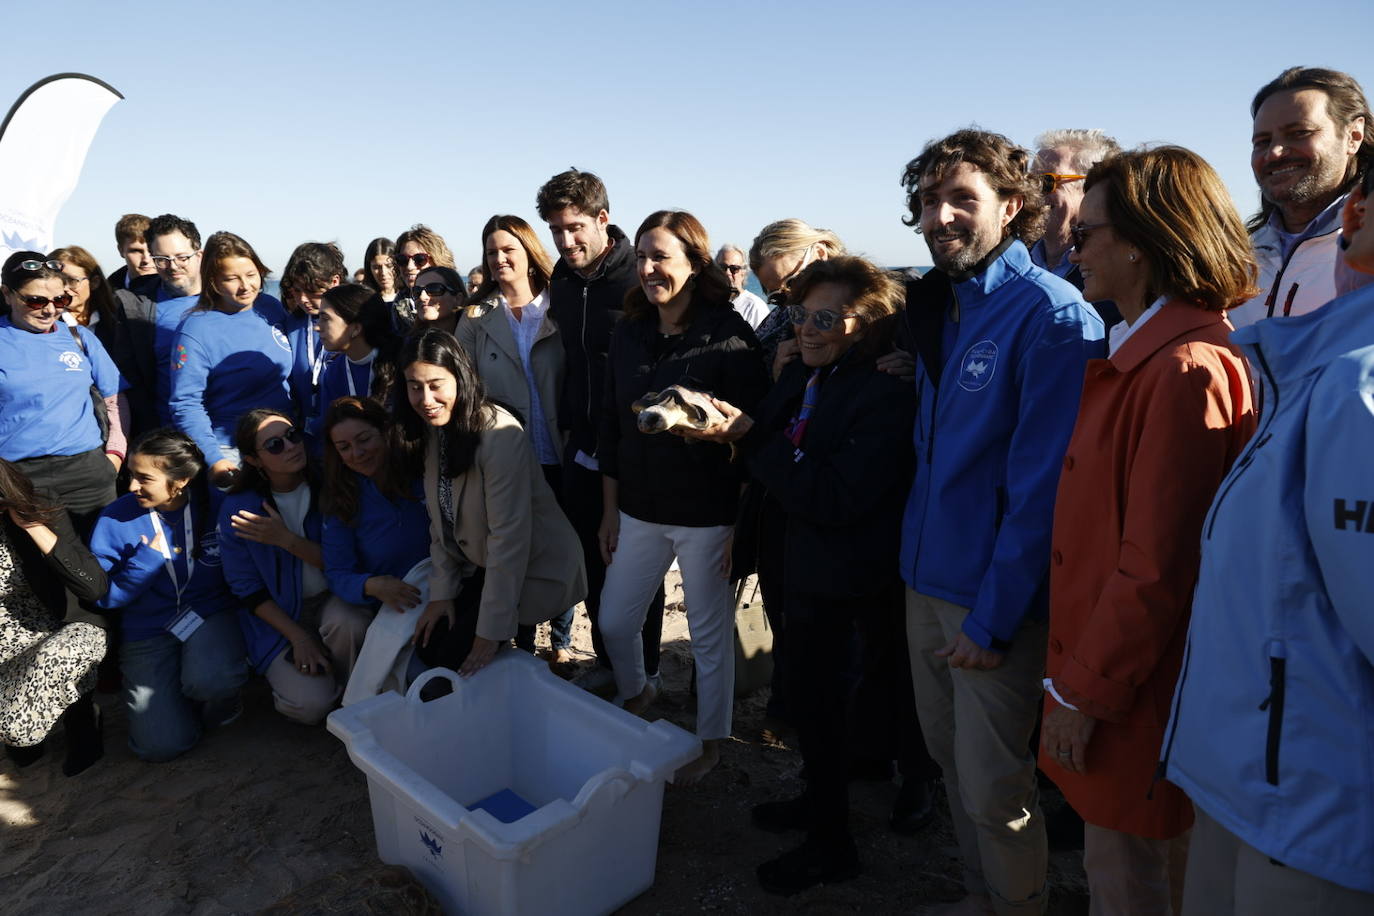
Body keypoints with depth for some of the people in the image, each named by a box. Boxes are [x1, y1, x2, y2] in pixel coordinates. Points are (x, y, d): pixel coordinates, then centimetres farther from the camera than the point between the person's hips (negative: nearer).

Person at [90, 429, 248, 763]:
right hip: (148, 629, 1)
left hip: (211, 613, -1)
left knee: (211, 681, -35)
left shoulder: (216, 504, -10)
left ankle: (218, 698, 4)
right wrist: (148, 559, -15)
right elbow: (106, 598, -3)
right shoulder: (115, 520, -7)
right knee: (161, 745, -11)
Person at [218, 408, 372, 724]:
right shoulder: (237, 508, -9)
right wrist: (298, 636, -13)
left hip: (333, 601, 1)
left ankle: (350, 695, -6)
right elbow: (247, 588, -4)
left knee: (348, 621, -36)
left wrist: (287, 540, -24)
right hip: (279, 615, -1)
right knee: (310, 705, -21)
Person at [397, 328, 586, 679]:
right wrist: (441, 592, -2)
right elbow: (440, 521, 3)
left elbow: (509, 539, -27)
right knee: (427, 647, -3)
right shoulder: (432, 429, -2)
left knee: (456, 657, -14)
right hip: (478, 567, 7)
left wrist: (491, 633, -24)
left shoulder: (500, 436, -27)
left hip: (534, 570, -7)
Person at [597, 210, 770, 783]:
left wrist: (740, 527, -14)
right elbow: (611, 427, 9)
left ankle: (710, 741, 32)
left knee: (710, 634, 10)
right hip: (639, 510, 6)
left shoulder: (728, 336, -13)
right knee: (613, 622, 15)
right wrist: (610, 510, 10)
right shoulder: (628, 334, 5)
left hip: (707, 515, -5)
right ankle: (634, 694, 47)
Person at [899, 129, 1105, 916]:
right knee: (951, 760, 20)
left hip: (996, 599, -7)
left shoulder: (1052, 313, -16)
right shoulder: (938, 304, 9)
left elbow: (1042, 486, -19)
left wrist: (993, 619, -17)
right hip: (926, 582, 7)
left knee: (993, 790, 6)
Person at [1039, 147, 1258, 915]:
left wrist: (1083, 692, -15)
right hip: (1107, 666, 9)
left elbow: (1157, 568, -23)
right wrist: (1081, 673, 13)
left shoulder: (1185, 369, -21)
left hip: (1132, 697, -8)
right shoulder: (1141, 354, 8)